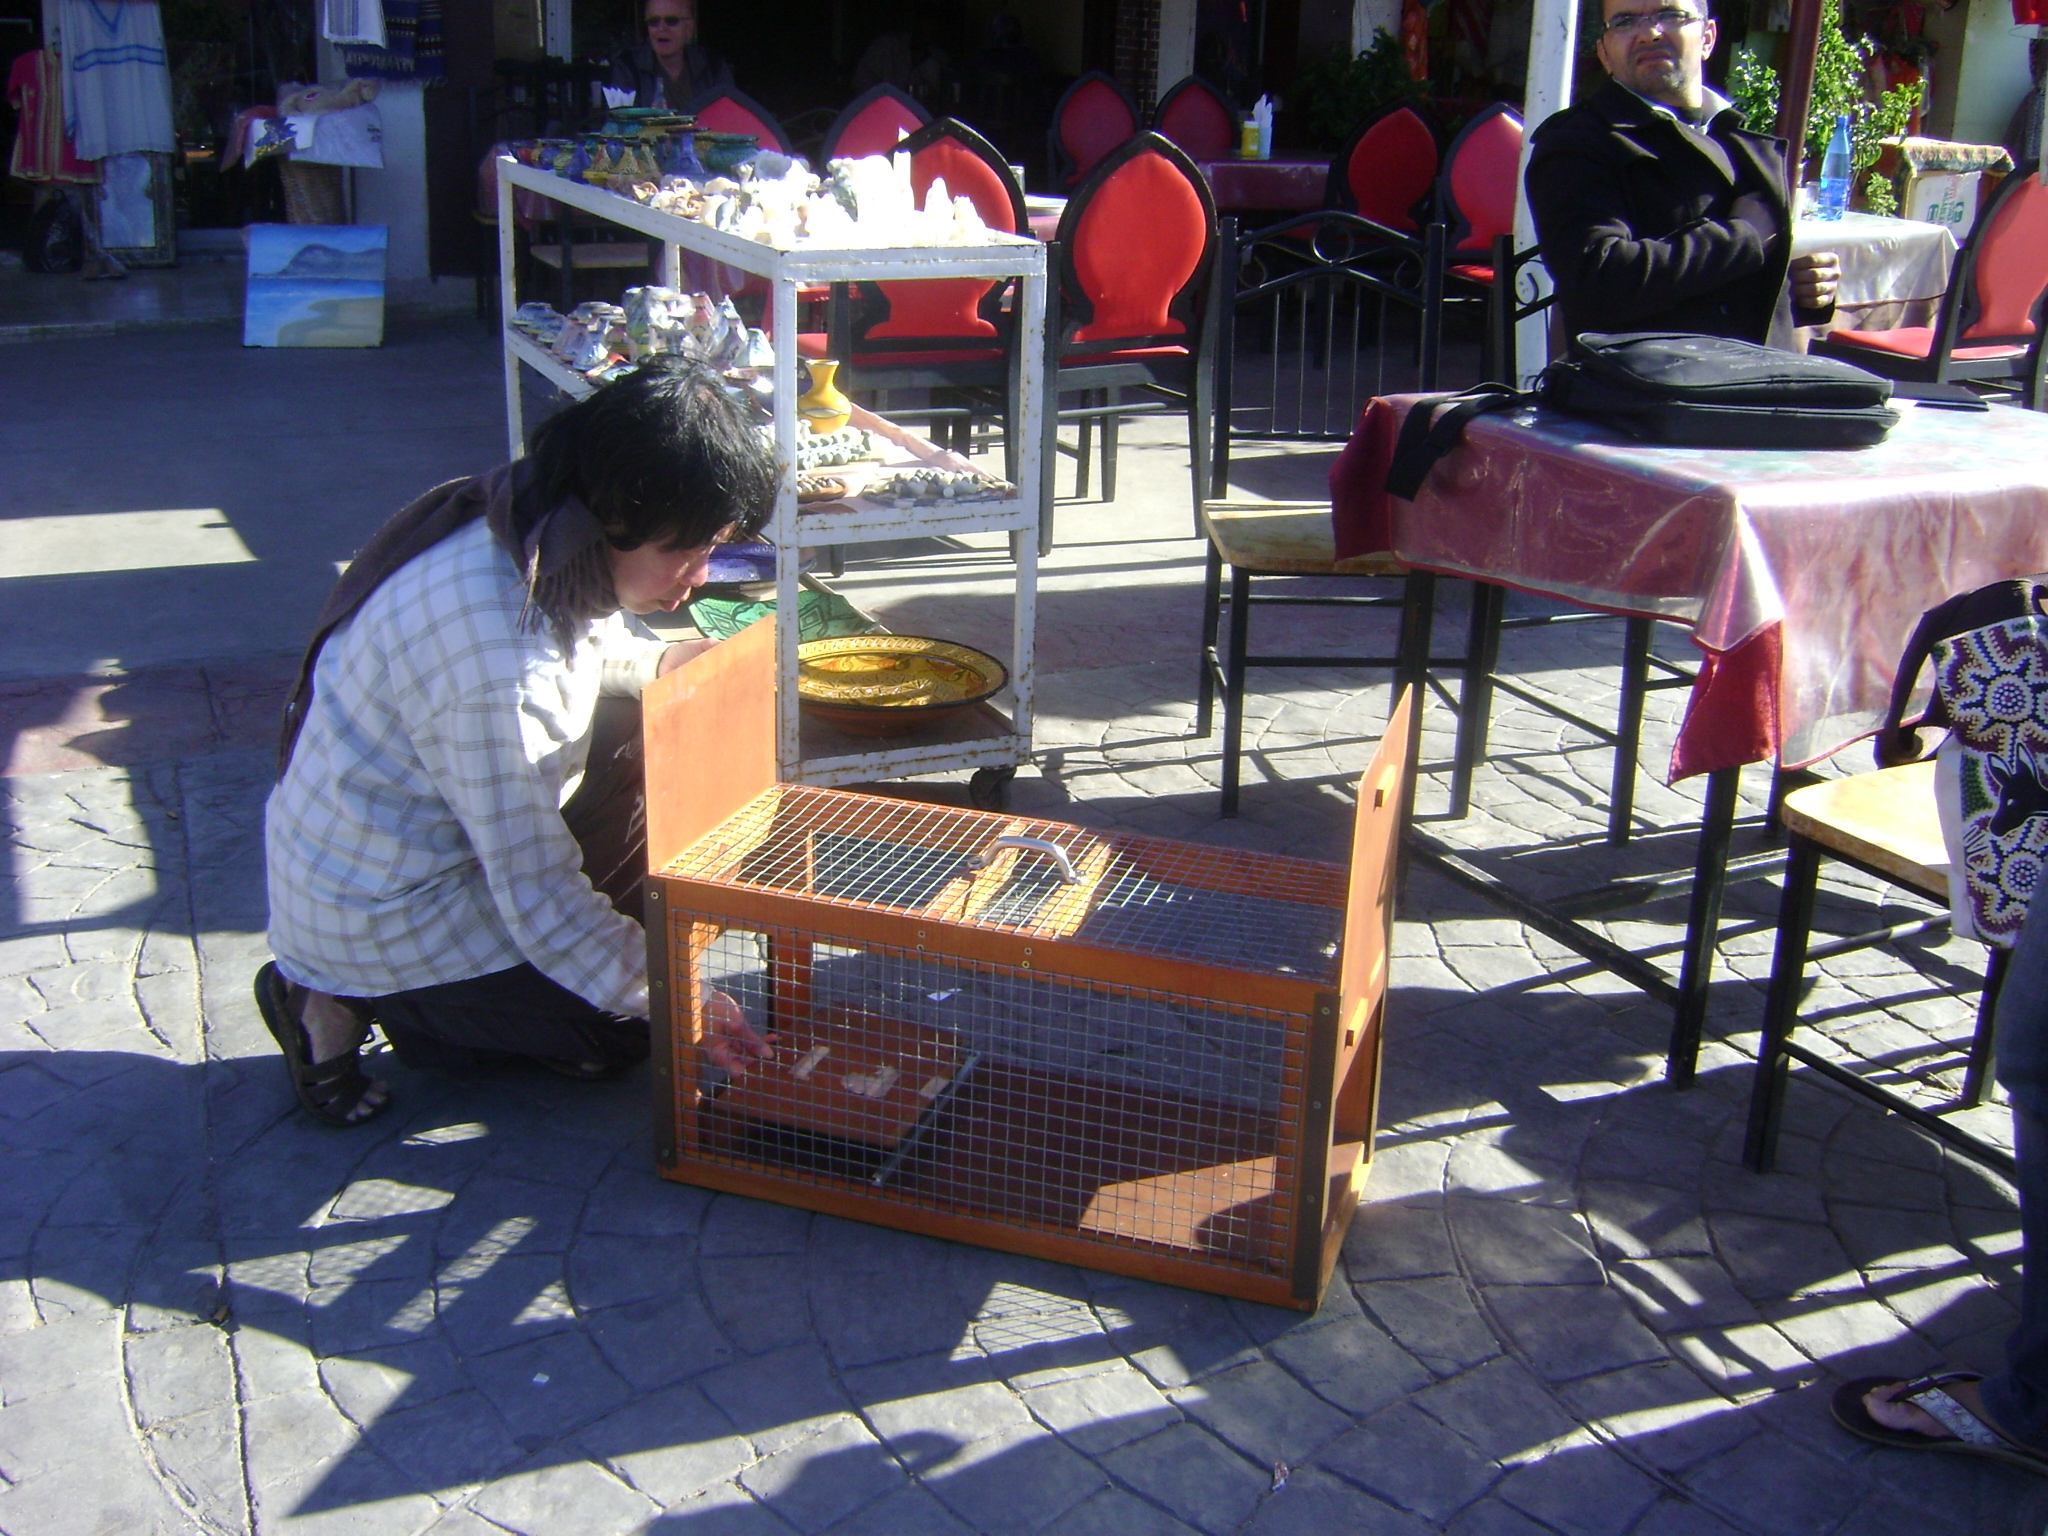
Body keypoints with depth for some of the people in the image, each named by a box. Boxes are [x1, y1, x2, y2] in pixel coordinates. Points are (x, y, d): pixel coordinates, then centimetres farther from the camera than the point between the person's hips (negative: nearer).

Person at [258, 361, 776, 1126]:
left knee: (640, 738, 5)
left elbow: (577, 647, 14)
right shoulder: (496, 665, -37)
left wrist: (653, 663, -6)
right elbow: (539, 896, -30)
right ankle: (345, 1003, 3)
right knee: (617, 1033, 0)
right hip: (373, 912, -9)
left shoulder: (529, 521, -10)